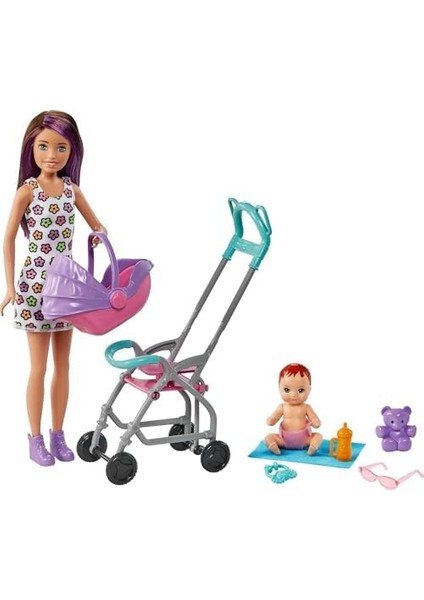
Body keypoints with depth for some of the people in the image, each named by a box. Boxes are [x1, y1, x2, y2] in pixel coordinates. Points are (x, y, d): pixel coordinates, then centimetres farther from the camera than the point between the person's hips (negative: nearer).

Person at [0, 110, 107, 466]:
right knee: (39, 367, 1)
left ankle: (58, 433, 22)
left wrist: (99, 236, -11)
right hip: (35, 284, -5)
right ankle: (35, 438, 14)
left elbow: (98, 227, 14)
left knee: (63, 364, 10)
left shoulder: (72, 190, 3)